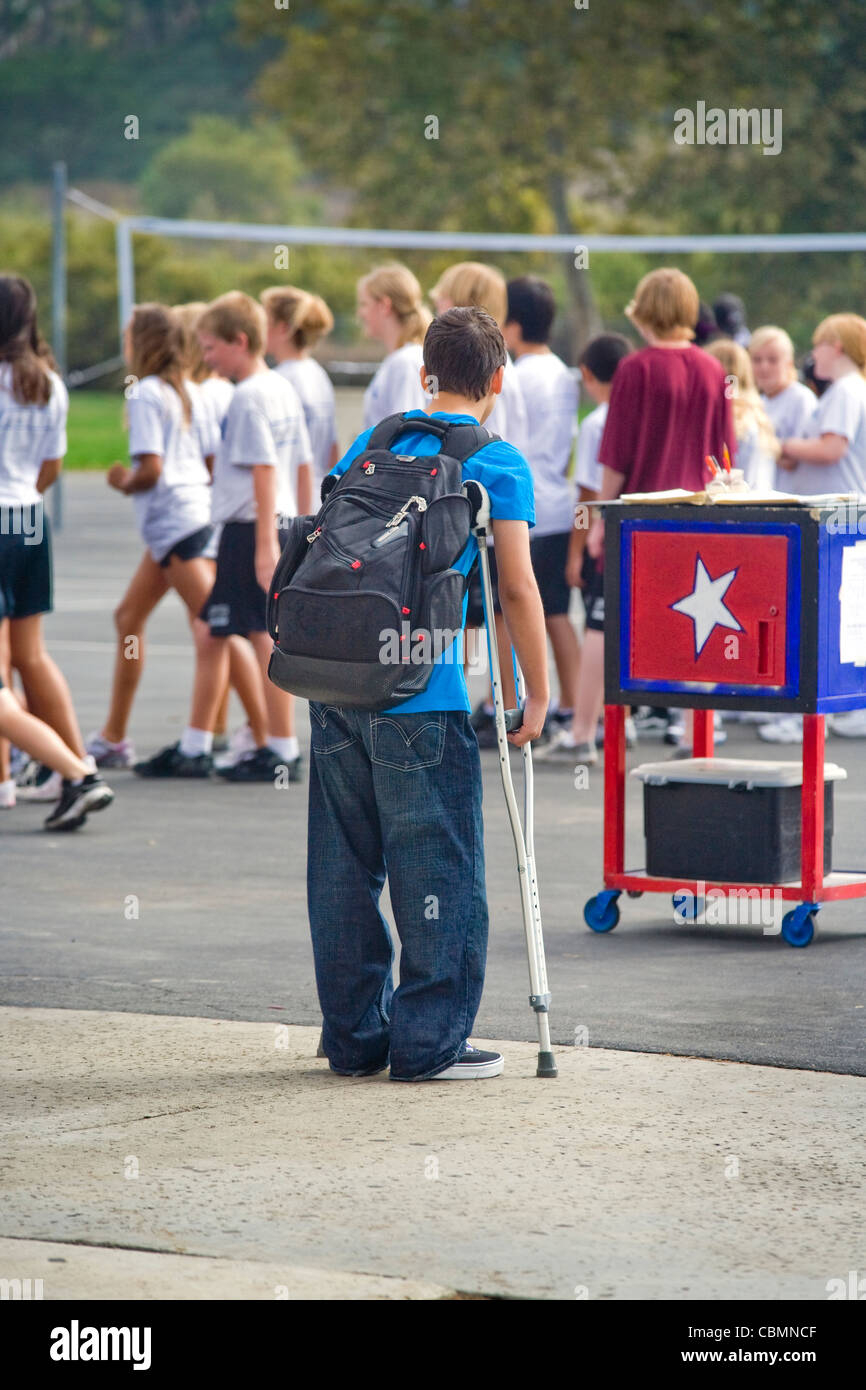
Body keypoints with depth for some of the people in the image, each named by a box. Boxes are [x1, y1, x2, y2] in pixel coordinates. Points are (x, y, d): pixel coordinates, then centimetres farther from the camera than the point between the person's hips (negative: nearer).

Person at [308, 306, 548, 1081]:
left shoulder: (367, 444, 16)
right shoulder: (498, 465, 0)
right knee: (438, 871, 2)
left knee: (345, 869, 12)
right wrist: (539, 695, 2)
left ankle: (355, 1038, 18)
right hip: (420, 697, -6)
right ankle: (429, 1041, 3)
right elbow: (516, 589, -5)